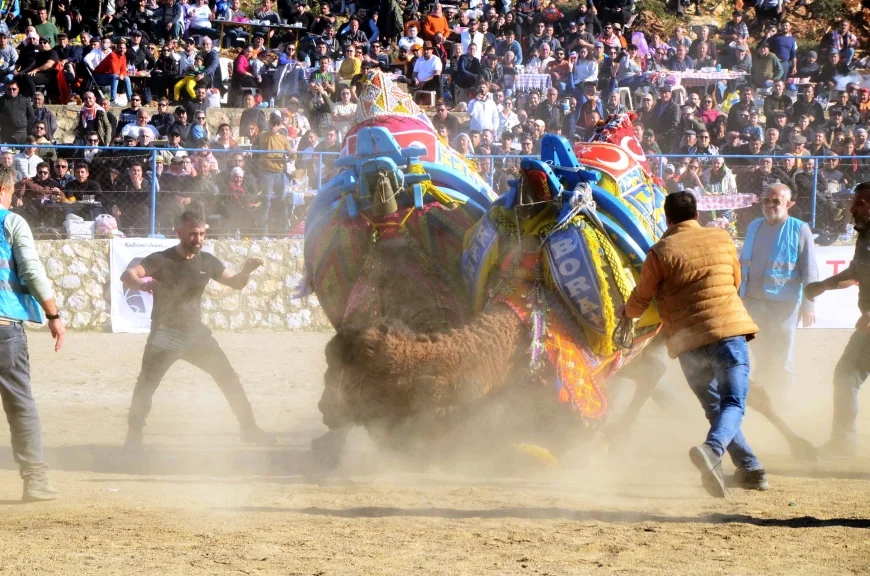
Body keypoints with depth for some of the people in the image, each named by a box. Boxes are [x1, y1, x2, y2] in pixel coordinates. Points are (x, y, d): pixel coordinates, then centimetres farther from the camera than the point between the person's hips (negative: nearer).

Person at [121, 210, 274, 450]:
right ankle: (134, 435, -1)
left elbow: (235, 283, 9)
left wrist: (246, 271, -15)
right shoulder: (161, 260, -15)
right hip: (165, 334, -4)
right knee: (146, 385, -15)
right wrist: (140, 283, -52)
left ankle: (249, 428, 17)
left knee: (228, 378, 6)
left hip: (196, 332, 5)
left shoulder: (207, 262, 1)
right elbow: (127, 275, -27)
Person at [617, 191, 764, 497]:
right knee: (733, 403, -5)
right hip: (729, 330, -1)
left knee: (714, 407, 18)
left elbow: (639, 303, 6)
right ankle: (712, 449, -33)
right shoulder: (722, 239, 8)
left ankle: (749, 468, 16)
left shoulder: (660, 252, 0)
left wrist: (625, 311, 29)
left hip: (687, 340, 1)